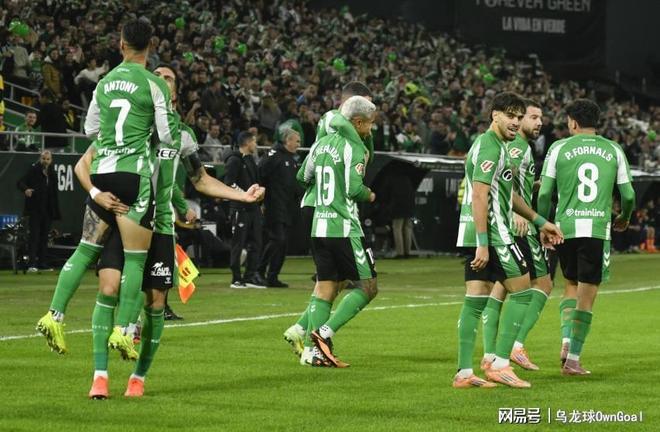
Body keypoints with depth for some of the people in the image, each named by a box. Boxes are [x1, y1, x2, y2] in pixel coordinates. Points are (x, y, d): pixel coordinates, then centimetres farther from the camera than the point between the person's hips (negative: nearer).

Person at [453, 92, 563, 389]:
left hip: (477, 235, 10)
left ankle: (464, 372, 5)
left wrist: (540, 222, 33)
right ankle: (499, 364, -4)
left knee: (474, 302, 6)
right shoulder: (490, 147, -12)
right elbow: (479, 197, -21)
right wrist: (483, 244, -25)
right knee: (522, 292, -2)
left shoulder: (497, 146, 21)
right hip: (490, 233, -10)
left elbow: (508, 195, 32)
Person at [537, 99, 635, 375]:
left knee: (571, 285, 21)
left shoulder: (559, 148, 3)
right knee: (587, 295, 4)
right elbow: (628, 195, 6)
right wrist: (624, 217, 26)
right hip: (598, 228, -1)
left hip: (565, 226, 1)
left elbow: (545, 193, 2)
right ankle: (573, 359, 1)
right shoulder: (614, 151, 6)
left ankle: (566, 340, 2)